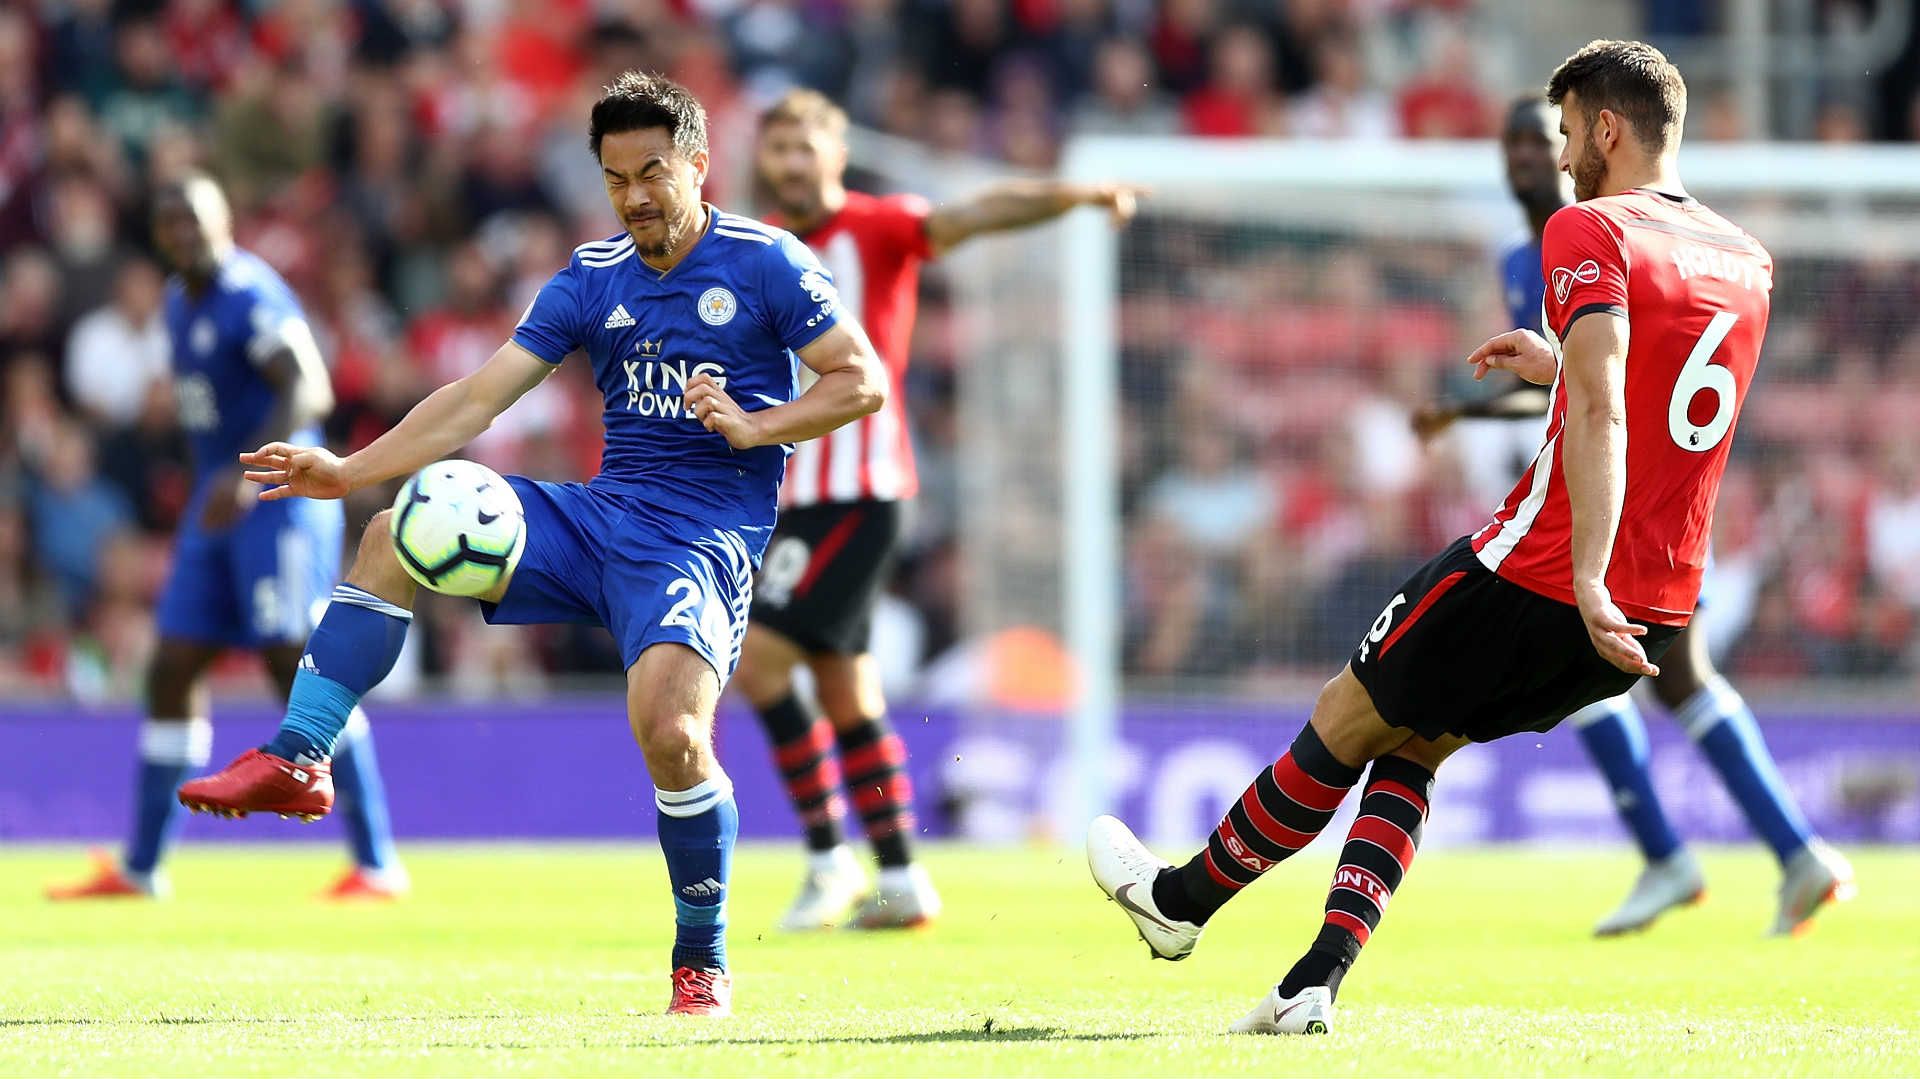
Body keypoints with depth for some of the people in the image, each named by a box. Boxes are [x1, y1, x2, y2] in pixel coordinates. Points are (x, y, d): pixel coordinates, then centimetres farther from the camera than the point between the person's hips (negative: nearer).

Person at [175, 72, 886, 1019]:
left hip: (703, 539, -6)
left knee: (669, 731, -28)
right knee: (396, 535, -10)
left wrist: (753, 427, -17)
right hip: (598, 516, 6)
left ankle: (703, 965, -8)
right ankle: (297, 757, -8)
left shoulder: (765, 264, -3)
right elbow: (480, 397, 6)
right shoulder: (592, 280, 10)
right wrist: (349, 471, -2)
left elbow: (861, 380, -3)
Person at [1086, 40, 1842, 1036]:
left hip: (1539, 580, -7)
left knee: (1350, 720, 14)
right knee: (1410, 744, 19)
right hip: (1662, 608, 7)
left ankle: (1185, 898, 30)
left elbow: (1602, 416, -24)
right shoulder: (1747, 261, 12)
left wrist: (1590, 587, -30)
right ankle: (1317, 983, 9)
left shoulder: (1591, 231, -11)